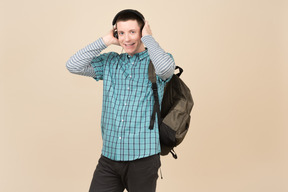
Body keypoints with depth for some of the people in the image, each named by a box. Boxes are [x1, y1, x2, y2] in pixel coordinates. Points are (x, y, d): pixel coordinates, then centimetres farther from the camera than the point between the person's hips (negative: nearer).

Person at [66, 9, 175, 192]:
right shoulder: (110, 62, 11)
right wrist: (107, 40, 1)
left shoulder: (155, 61, 0)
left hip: (143, 158, -3)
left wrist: (148, 38, -9)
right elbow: (73, 65, 1)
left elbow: (165, 68, -24)